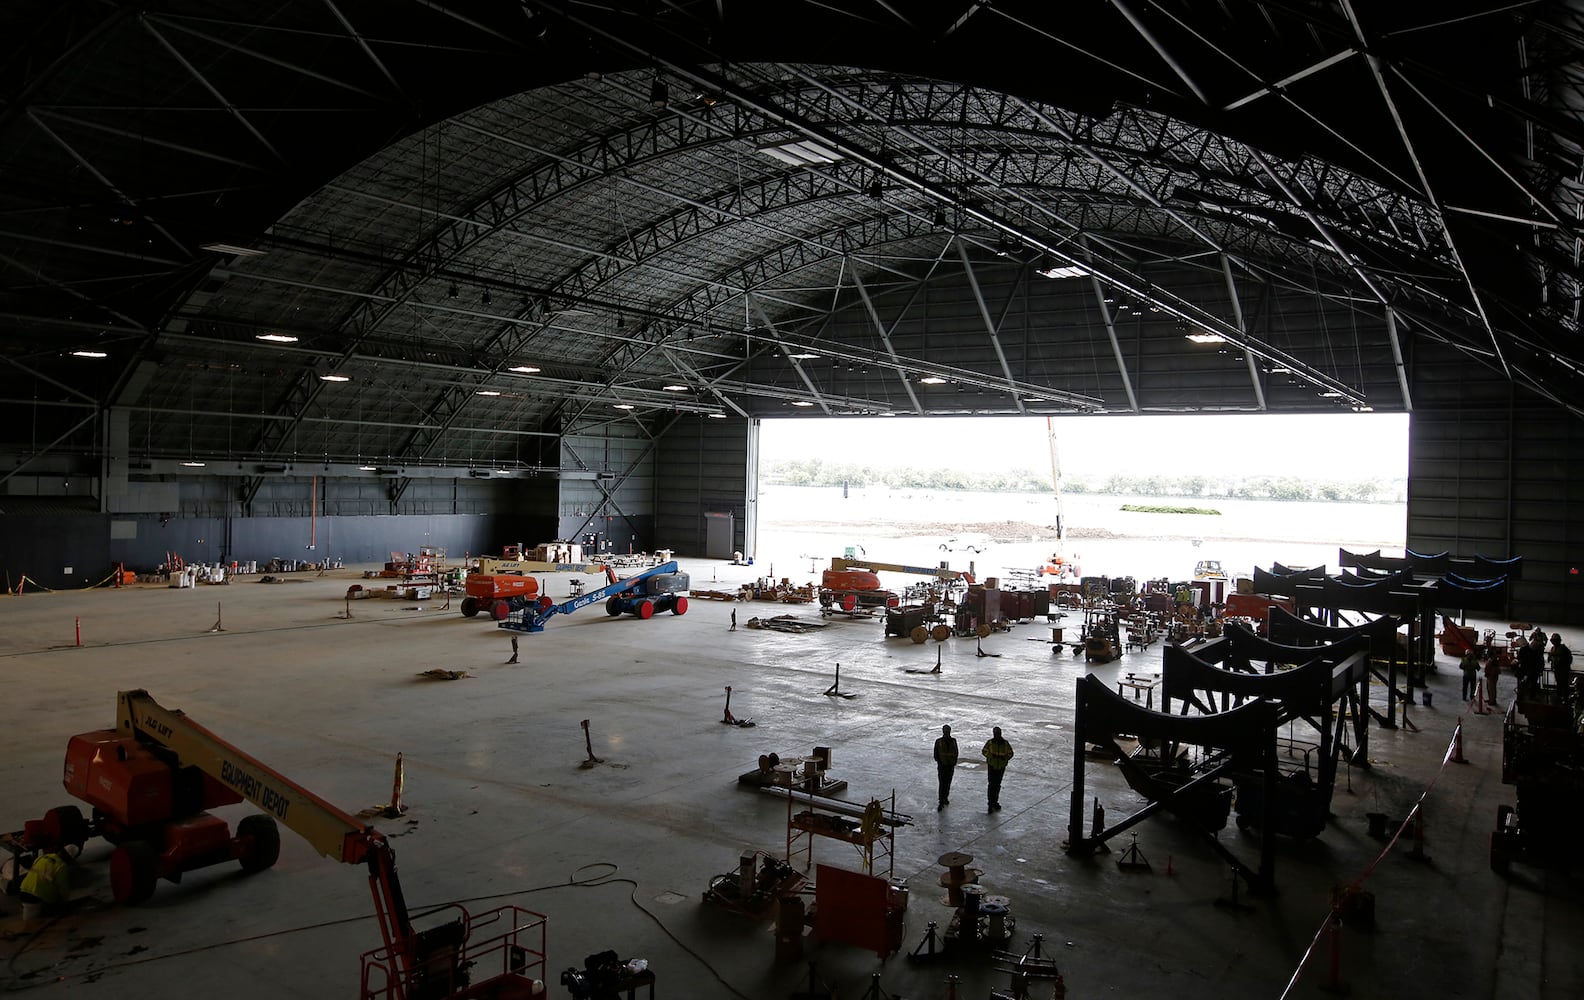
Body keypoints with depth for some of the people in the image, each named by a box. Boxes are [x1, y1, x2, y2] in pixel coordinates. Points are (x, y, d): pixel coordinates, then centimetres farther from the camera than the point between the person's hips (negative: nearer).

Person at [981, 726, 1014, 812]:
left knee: (997, 785, 15)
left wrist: (1004, 757, -16)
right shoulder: (990, 742, -10)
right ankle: (990, 805, -7)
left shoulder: (1005, 743, -5)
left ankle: (995, 802, 31)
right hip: (992, 766, -3)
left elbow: (1010, 753, 3)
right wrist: (992, 755, -19)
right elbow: (984, 751, -2)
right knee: (991, 785, -9)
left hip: (1001, 766, 3)